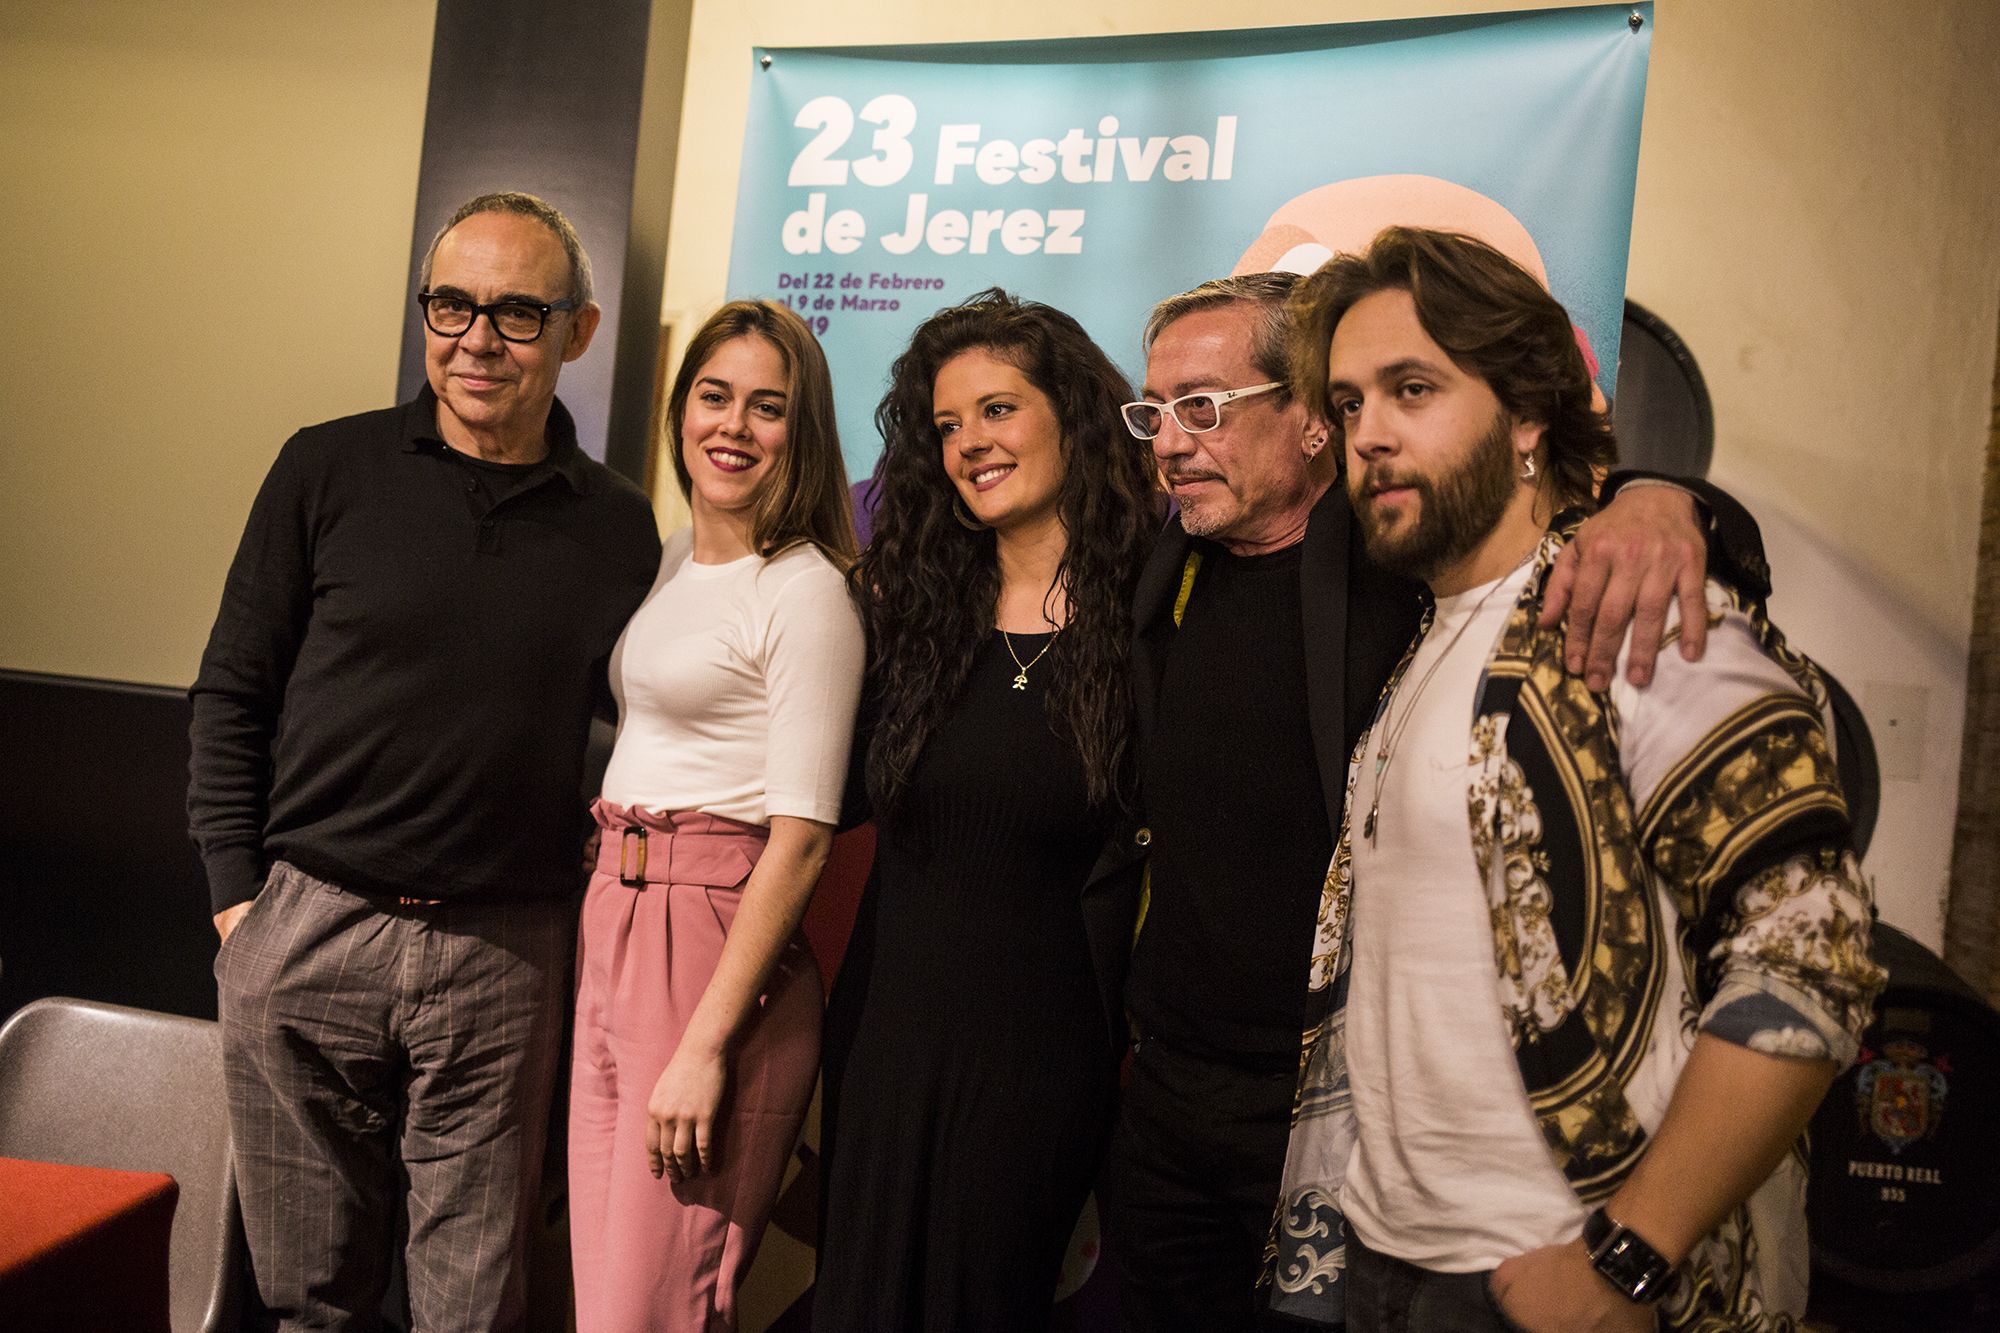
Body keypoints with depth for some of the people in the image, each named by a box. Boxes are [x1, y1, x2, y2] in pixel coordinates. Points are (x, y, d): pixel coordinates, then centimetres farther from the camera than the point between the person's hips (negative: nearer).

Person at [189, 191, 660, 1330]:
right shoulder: (329, 470, 1)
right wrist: (237, 894, 0)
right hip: (304, 929, 0)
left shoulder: (618, 525, 4)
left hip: (505, 953, 0)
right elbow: (234, 691, 4)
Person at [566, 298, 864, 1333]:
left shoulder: (806, 594, -12)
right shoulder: (671, 558, 13)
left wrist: (705, 1044, -18)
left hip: (718, 942, -7)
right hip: (610, 920, 8)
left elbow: (800, 841, -16)